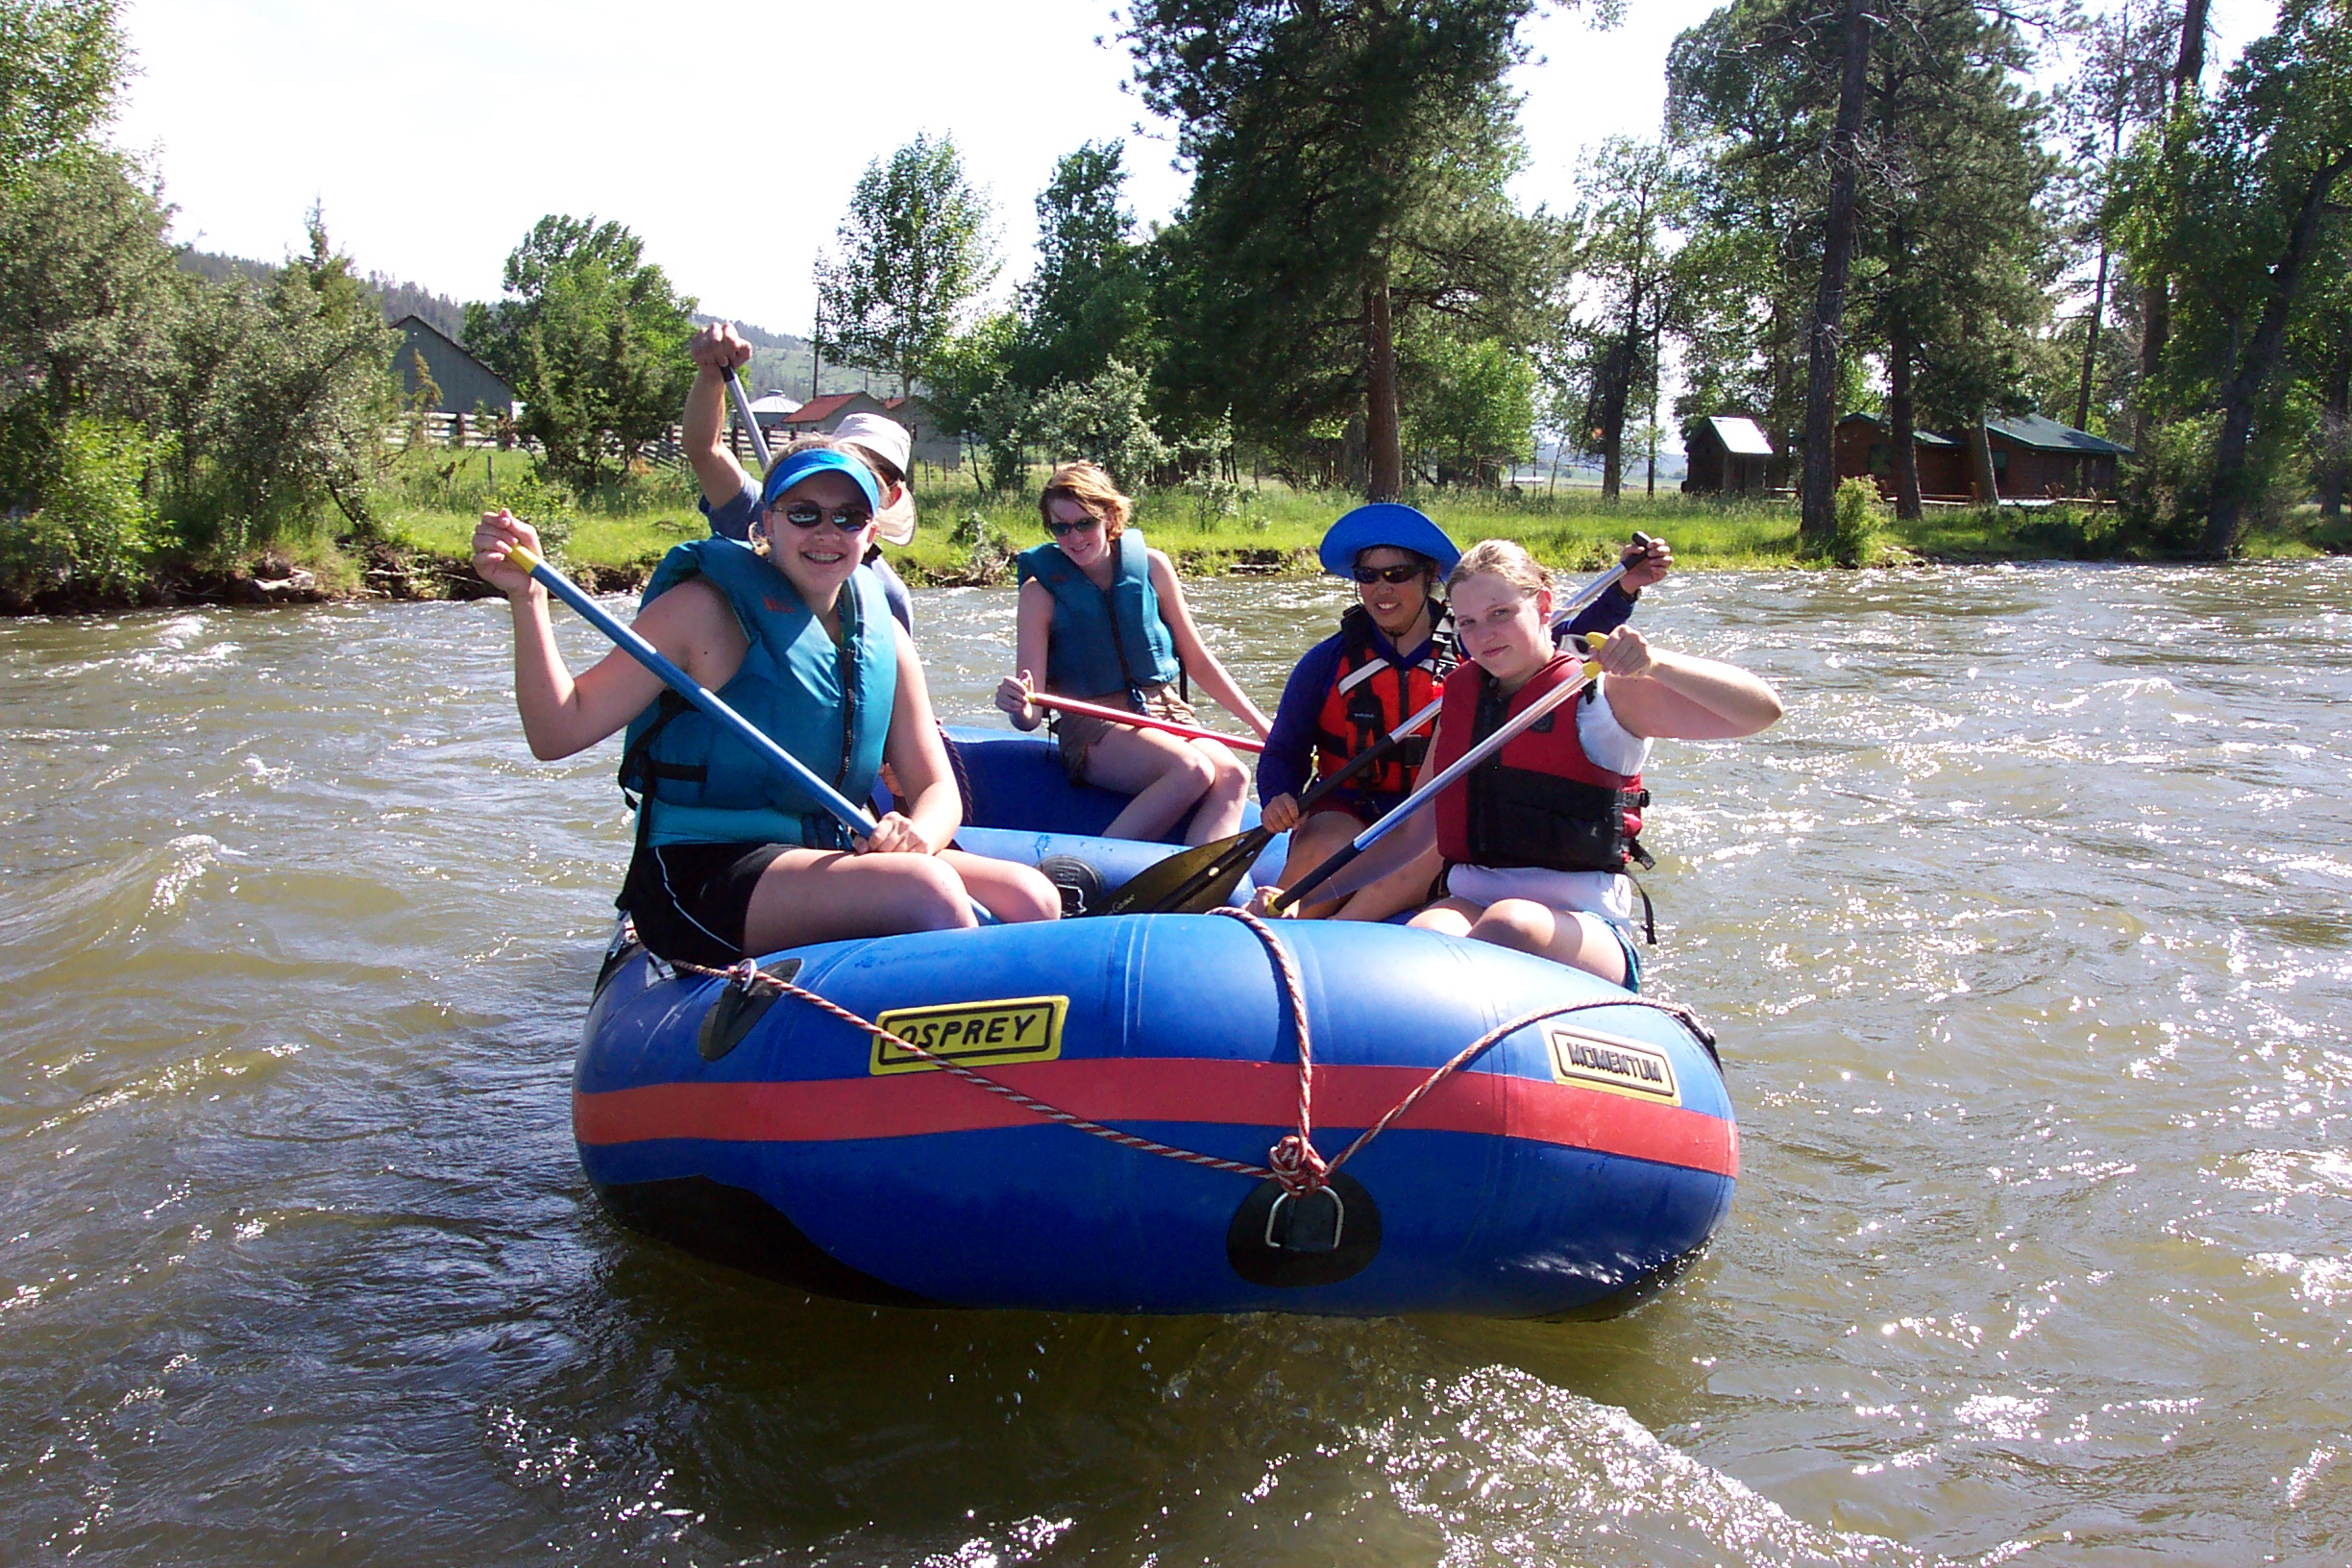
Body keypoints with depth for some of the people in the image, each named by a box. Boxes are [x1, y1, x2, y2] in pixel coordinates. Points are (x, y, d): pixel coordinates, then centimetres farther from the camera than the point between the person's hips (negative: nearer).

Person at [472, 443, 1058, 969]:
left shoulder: (884, 638, 11)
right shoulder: (704, 610, -6)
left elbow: (936, 788, 10)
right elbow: (559, 732, -9)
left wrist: (919, 833, -14)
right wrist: (528, 599, -23)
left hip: (823, 858, 6)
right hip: (696, 881, -6)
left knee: (1031, 898, -14)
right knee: (928, 889, -29)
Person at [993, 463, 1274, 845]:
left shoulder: (1150, 565, 5)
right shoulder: (1041, 589, -3)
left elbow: (1197, 660, 14)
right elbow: (1030, 715, -8)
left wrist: (1262, 726, 11)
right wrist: (1019, 707, -32)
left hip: (1164, 710, 4)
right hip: (1091, 727, -4)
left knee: (1232, 777, -28)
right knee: (1193, 770, -33)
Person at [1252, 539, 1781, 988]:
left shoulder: (1605, 693, 2)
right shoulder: (1461, 697, 18)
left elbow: (1761, 711, -8)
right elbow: (1415, 832, 22)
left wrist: (1655, 662, -23)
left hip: (1585, 927, -4)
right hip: (1469, 905, 4)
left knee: (1511, 924, -38)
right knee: (1423, 937, -32)